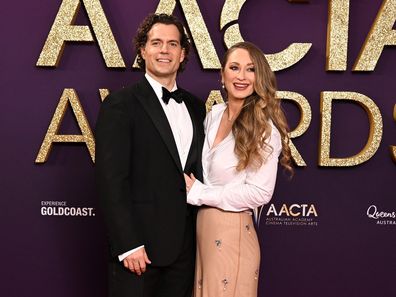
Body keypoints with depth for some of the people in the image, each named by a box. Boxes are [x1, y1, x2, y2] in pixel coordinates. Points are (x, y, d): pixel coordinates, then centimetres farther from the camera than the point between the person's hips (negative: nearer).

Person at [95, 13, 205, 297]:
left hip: (186, 244, 5)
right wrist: (128, 245, -16)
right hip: (139, 244, -5)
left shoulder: (196, 106, 11)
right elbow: (112, 179, -12)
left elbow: (198, 169, 14)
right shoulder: (120, 104, -7)